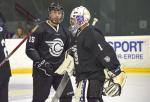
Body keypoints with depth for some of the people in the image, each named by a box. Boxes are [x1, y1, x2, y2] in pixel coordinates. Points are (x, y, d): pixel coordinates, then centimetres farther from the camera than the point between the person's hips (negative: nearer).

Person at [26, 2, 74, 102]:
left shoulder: (65, 31, 11)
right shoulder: (40, 28, -9)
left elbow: (68, 49, 25)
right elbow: (30, 49, -12)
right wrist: (41, 62, -21)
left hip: (60, 69, 6)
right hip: (42, 70, -6)